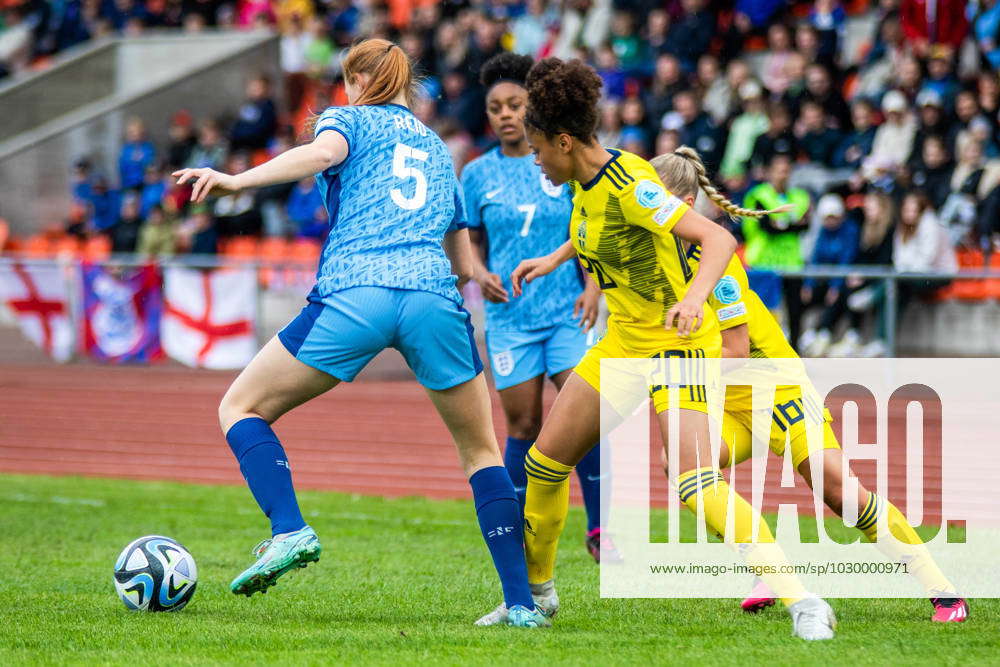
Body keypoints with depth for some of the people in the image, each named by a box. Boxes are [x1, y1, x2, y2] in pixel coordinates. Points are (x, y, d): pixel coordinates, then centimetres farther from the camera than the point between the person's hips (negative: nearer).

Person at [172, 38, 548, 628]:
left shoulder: (350, 118, 18)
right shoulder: (439, 149, 31)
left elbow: (323, 152, -9)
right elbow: (464, 264, 32)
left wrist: (237, 180, -18)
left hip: (354, 296, -4)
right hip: (434, 298, 4)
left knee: (241, 408, 10)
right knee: (482, 449, 17)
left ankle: (290, 531, -14)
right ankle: (522, 603, 7)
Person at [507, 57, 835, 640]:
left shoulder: (627, 185, -23)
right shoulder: (588, 181, 3)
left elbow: (719, 239, -31)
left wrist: (693, 297, -47)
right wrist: (555, 259, 28)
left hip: (674, 340, -9)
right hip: (624, 339, 9)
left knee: (696, 480, -25)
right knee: (547, 457, 10)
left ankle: (803, 602, -25)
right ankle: (537, 590, 29)